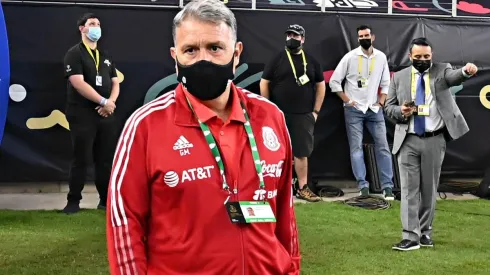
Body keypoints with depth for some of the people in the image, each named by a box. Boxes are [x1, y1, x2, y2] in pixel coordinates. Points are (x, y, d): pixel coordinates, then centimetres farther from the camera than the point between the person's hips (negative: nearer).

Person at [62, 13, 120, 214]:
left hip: (106, 115, 6)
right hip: (82, 115, -6)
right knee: (81, 159, -3)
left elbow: (115, 82, 15)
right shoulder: (74, 54, -3)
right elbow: (78, 83, -15)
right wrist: (103, 101, -15)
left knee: (106, 159, 7)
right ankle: (73, 201, 7)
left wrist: (111, 102, -6)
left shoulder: (105, 56, 17)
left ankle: (106, 199, 15)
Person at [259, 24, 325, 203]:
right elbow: (264, 83, 2)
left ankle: (303, 188, 10)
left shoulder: (311, 61, 9)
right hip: (279, 115, -2)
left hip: (303, 115, 2)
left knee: (302, 152, 3)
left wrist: (315, 111, 5)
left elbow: (320, 86, 12)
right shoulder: (277, 59, 2)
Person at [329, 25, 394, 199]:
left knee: (383, 147, 0)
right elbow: (334, 82, -4)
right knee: (356, 148, -2)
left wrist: (381, 103, 0)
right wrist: (348, 101, -6)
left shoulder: (381, 57, 3)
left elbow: (385, 83, 10)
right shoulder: (350, 57, -5)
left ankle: (387, 186, 5)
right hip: (354, 110, -2)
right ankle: (363, 185, 3)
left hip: (374, 110, 3)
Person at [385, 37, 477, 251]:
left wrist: (466, 71, -43)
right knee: (409, 188, -2)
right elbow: (388, 107, 11)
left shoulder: (441, 70, 3)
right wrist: (400, 111, -12)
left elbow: (454, 77, -20)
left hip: (434, 140, 0)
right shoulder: (399, 77, 8)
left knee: (429, 188, 8)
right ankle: (411, 236, -1)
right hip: (408, 140, 1)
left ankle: (425, 231, 22)